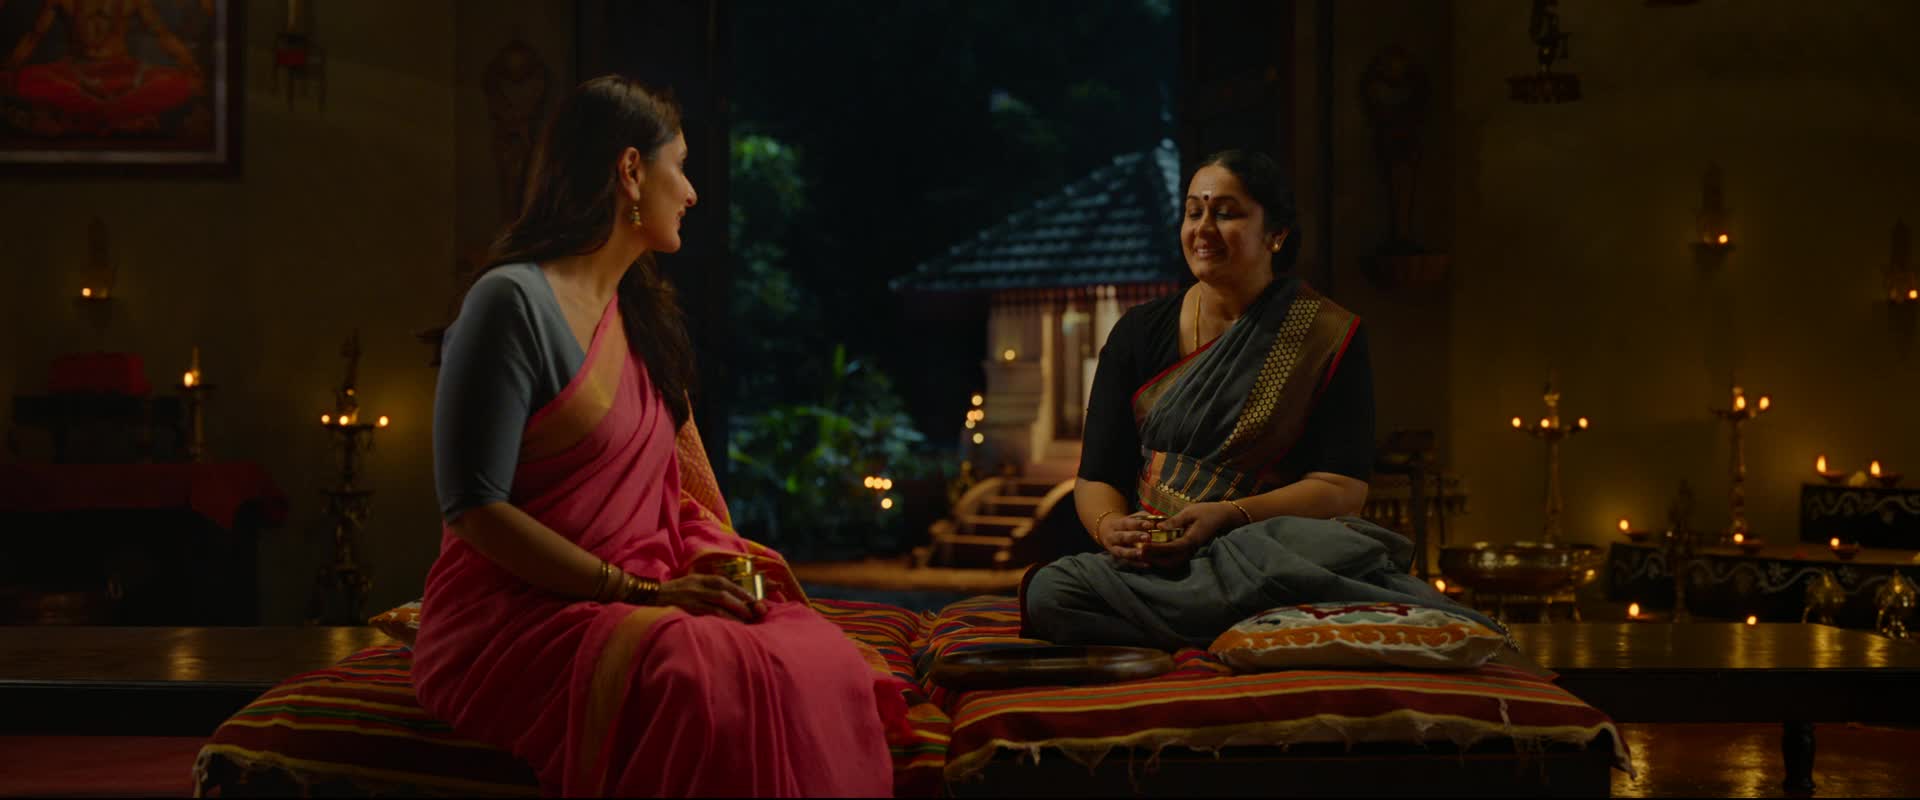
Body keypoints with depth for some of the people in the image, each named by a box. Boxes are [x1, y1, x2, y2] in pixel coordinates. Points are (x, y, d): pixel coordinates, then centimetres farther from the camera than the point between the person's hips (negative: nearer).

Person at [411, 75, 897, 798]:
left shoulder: (643, 315, 18)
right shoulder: (513, 300, -8)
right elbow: (472, 507, -14)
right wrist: (640, 593, -17)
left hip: (652, 597, 7)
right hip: (518, 616, -7)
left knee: (821, 662, -22)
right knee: (718, 682, -35)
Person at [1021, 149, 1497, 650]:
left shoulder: (1330, 336, 4)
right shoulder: (1139, 333, 13)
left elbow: (1342, 488, -5)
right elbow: (1096, 477, 10)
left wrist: (1226, 516, -20)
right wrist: (1110, 526, -15)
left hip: (1274, 546, -5)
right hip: (1155, 564, 6)